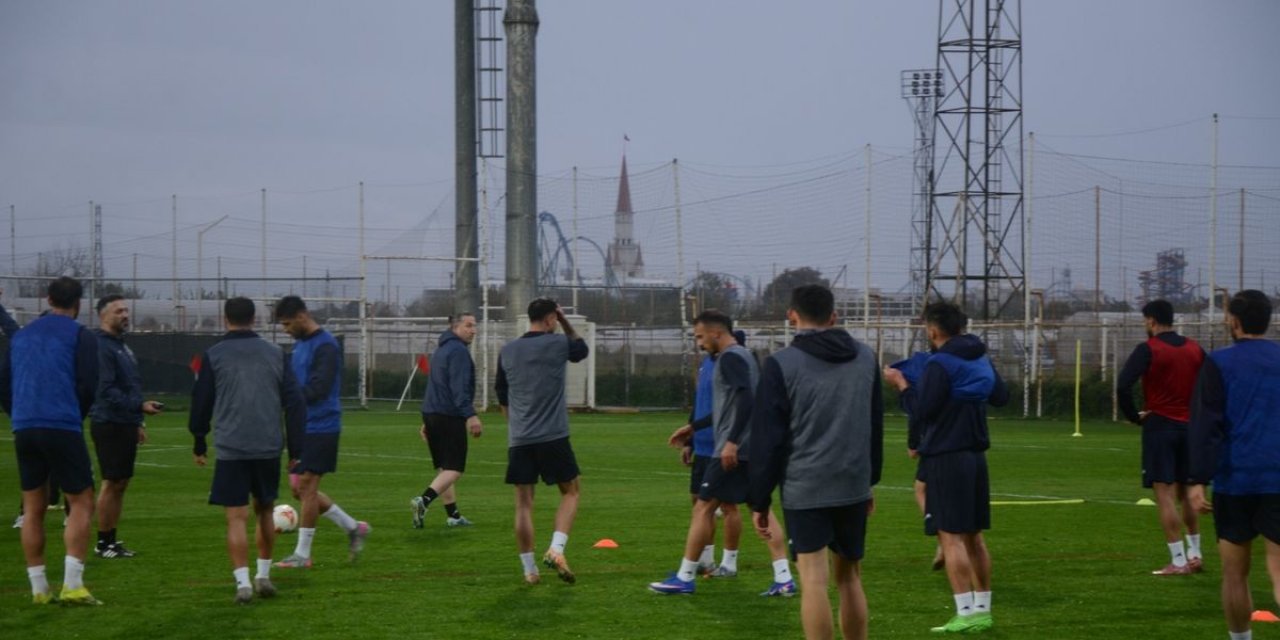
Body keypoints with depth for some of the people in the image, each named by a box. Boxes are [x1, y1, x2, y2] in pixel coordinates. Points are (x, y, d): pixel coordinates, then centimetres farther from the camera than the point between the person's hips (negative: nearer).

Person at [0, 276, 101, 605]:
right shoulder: (80, 335, -1)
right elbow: (88, 386, -7)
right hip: (63, 429, -5)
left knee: (33, 509, 9)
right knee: (81, 504, 1)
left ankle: (39, 589, 9)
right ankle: (72, 585, -10)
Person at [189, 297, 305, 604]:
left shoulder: (213, 356, 0)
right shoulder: (275, 354, 7)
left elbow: (201, 403, 3)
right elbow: (295, 402, 6)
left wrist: (199, 444, 16)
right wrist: (295, 449, 10)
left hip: (231, 450, -3)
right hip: (269, 449, 3)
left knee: (236, 518, -1)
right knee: (264, 511, 20)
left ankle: (243, 582, -11)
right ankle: (263, 576, 23)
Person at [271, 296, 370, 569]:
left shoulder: (325, 346, -15)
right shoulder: (299, 344, 14)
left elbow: (317, 389, -23)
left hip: (320, 428, -9)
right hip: (302, 427, 9)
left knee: (306, 486, -6)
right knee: (299, 488, 9)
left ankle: (302, 554, 1)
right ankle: (353, 528, 19)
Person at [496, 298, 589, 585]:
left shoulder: (507, 352, 9)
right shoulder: (558, 344, -3)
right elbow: (582, 349, 20)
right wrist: (566, 323, 21)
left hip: (518, 440, 3)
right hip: (553, 437, -3)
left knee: (523, 502, 6)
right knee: (570, 491, 12)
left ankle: (529, 569, 5)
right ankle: (556, 549, -6)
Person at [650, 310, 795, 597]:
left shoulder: (730, 358, -12)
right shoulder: (745, 356, 18)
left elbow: (745, 398, -24)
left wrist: (732, 441, -27)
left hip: (733, 450, -10)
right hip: (751, 449, 10)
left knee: (703, 508, -2)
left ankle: (685, 578, 3)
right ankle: (784, 579, 2)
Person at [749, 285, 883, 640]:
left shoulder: (781, 365, -7)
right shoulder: (866, 358, 9)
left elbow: (766, 438, -6)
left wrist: (760, 500, 0)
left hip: (804, 490, -5)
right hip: (854, 487, 5)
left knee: (814, 581, -6)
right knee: (850, 577, 15)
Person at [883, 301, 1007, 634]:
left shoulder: (939, 365, -15)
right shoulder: (981, 360, 10)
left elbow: (921, 410, -17)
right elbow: (1001, 396, 22)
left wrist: (902, 384, -4)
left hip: (946, 457, -8)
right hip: (976, 454, 8)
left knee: (951, 536, -7)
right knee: (973, 535, 14)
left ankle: (966, 614, -11)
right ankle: (982, 609, 17)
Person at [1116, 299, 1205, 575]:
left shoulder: (1148, 350, -10)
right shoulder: (1195, 349, 7)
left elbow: (1123, 385, -20)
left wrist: (1134, 416, -8)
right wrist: (1198, 416, 14)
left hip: (1159, 426, -6)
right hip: (1189, 427, 6)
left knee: (1165, 495, -4)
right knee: (1185, 493, 18)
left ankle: (1178, 561, -8)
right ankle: (1194, 555, 21)